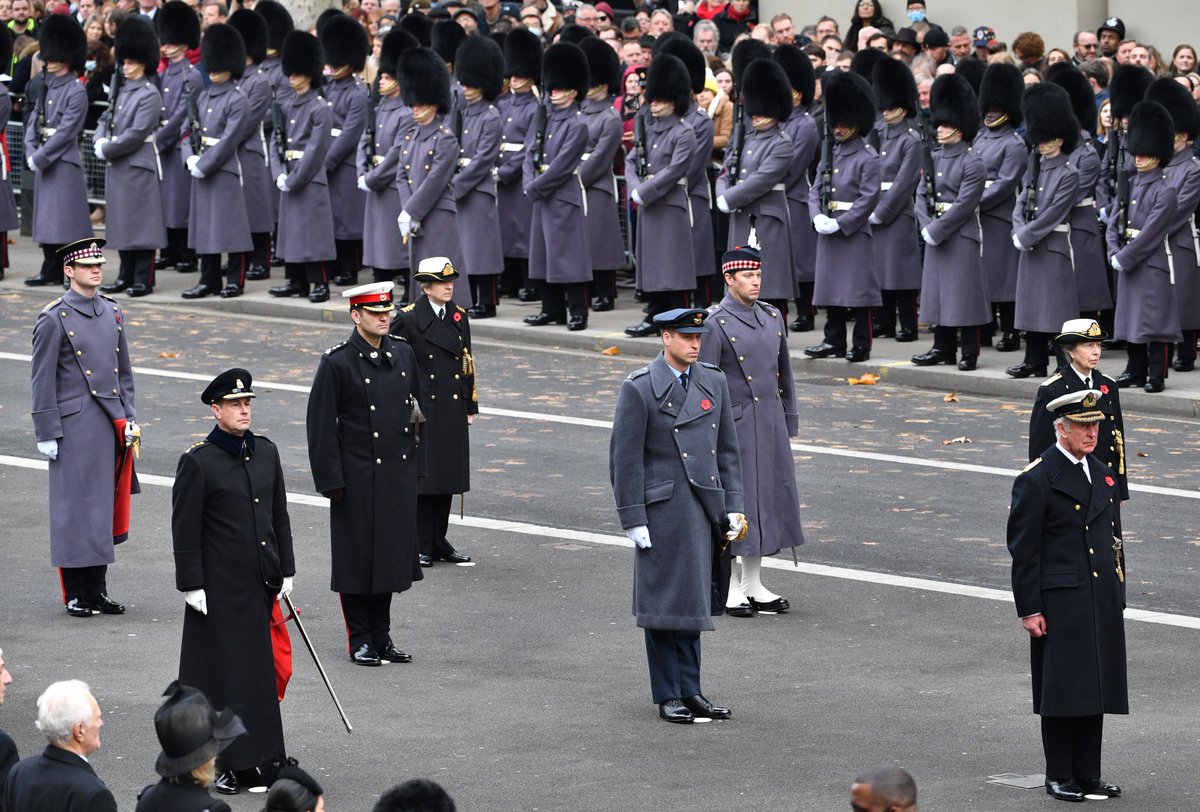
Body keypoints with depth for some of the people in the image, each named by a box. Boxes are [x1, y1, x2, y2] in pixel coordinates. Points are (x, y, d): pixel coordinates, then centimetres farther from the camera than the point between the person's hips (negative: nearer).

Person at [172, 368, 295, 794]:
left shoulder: (266, 453, 8)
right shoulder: (197, 462, -10)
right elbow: (185, 530, -9)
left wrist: (285, 571, 13)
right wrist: (192, 585, -12)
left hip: (262, 586, 6)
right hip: (221, 590, -6)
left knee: (264, 671, 9)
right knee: (226, 673, 0)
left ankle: (258, 759, 18)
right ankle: (230, 765, 7)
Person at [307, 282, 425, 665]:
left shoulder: (404, 354, 7)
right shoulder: (337, 362, -10)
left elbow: (418, 409, 16)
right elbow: (320, 424, -9)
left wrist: (416, 464, 12)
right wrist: (330, 480, -12)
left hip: (399, 476, 5)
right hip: (358, 476, -5)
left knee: (392, 555, 10)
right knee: (358, 557, 2)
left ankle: (381, 636, 20)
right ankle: (360, 640, 11)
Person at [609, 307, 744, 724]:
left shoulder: (714, 382, 9)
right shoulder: (639, 389, -8)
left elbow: (728, 450, 13)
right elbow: (625, 460, -8)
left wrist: (733, 507, 8)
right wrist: (634, 521, -11)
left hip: (706, 511, 5)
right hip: (664, 511, -5)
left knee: (694, 603, 12)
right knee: (664, 604, 1)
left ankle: (690, 691, 20)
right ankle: (668, 696, 9)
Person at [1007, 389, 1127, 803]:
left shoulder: (1101, 474, 14)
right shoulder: (1036, 480, -9)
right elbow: (1023, 549, -10)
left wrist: (1117, 595, 16)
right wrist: (1029, 609, -13)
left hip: (1102, 601, 7)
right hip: (1060, 603, -7)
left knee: (1096, 690, 9)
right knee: (1062, 690, -2)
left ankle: (1088, 773, 16)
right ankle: (1060, 777, 6)